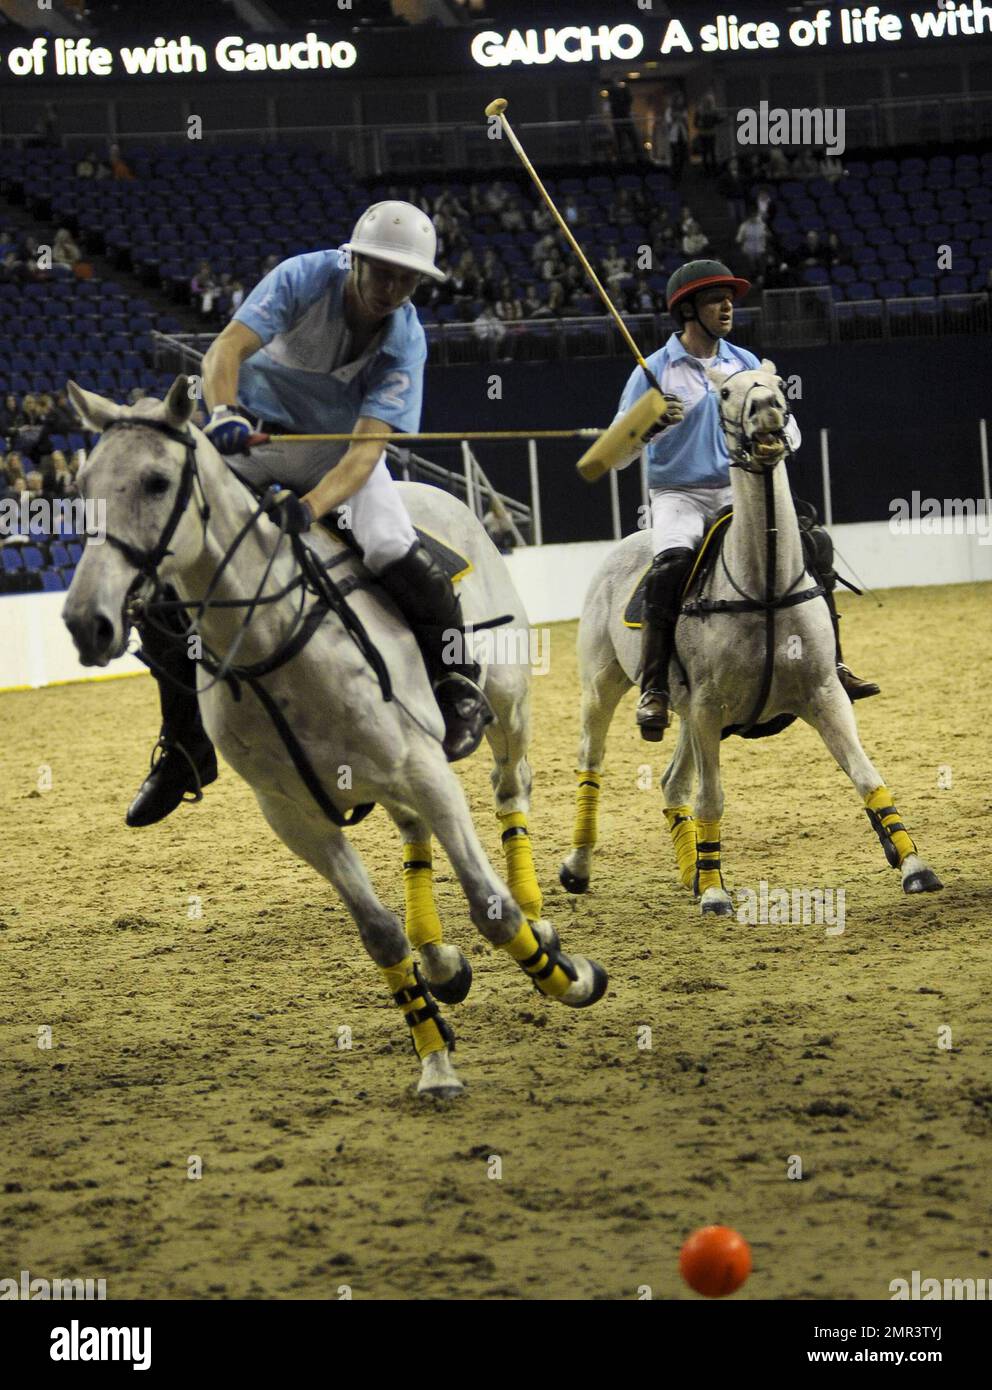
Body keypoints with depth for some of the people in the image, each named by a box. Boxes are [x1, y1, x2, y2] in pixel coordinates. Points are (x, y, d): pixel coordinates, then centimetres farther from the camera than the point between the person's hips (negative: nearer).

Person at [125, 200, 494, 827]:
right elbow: (226, 347, -31)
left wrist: (310, 507, -46)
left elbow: (368, 446, -29)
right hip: (254, 430, 1)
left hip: (340, 449, -1)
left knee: (394, 549, -30)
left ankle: (461, 687, -4)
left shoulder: (405, 340, -20)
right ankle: (185, 747, 4)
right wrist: (224, 411, -53)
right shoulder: (305, 278, -21)